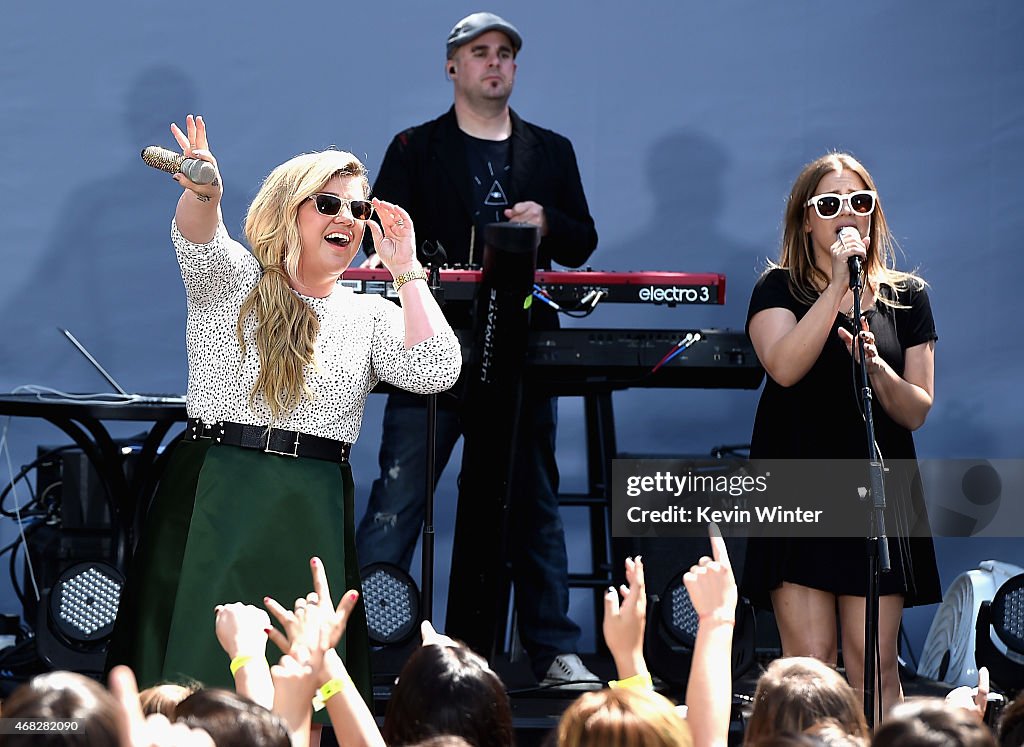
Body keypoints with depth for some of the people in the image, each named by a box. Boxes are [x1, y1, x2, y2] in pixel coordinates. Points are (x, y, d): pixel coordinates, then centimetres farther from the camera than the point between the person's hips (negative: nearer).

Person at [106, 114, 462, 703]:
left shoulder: (370, 317, 13)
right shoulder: (232, 282, 6)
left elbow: (436, 371, -4)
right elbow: (198, 240, -17)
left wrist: (407, 271, -1)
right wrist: (204, 191, -40)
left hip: (313, 516, 2)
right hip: (214, 505, -2)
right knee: (195, 673, -7)